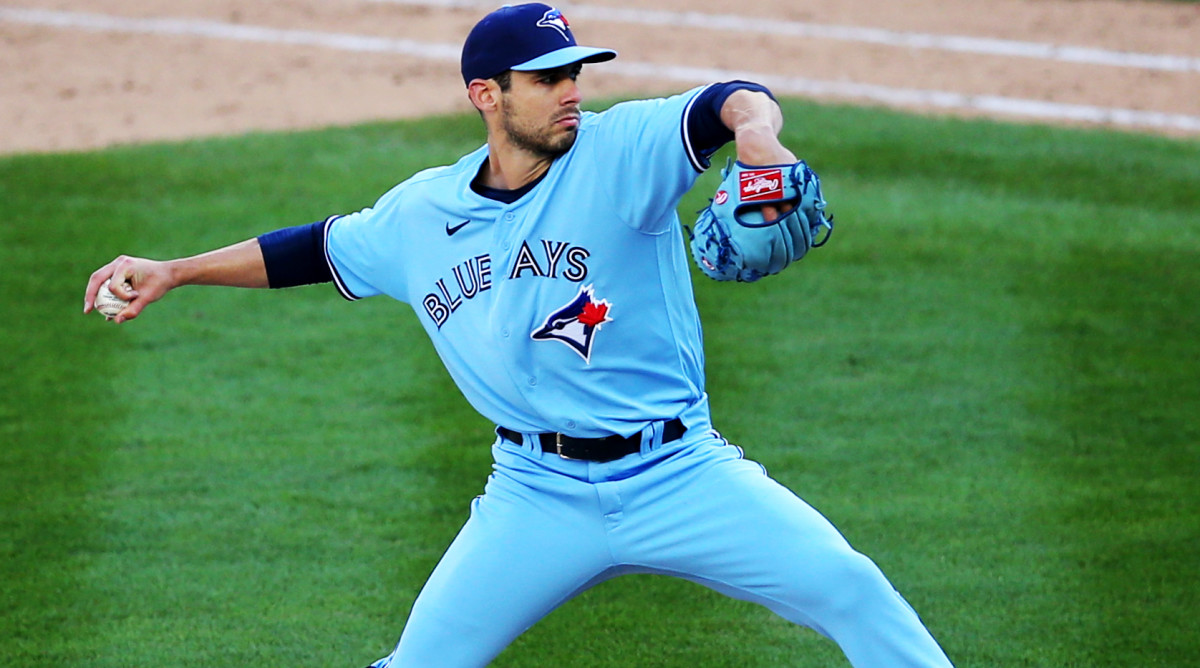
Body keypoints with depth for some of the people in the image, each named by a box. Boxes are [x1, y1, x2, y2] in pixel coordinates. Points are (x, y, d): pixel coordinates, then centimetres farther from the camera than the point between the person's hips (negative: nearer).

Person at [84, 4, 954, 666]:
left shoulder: (620, 152, -8)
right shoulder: (419, 215, 5)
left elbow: (725, 105, -24)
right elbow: (317, 250, 21)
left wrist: (754, 127, -48)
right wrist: (173, 271, 17)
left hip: (679, 472, -2)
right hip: (541, 495, 2)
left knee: (850, 589, -16)